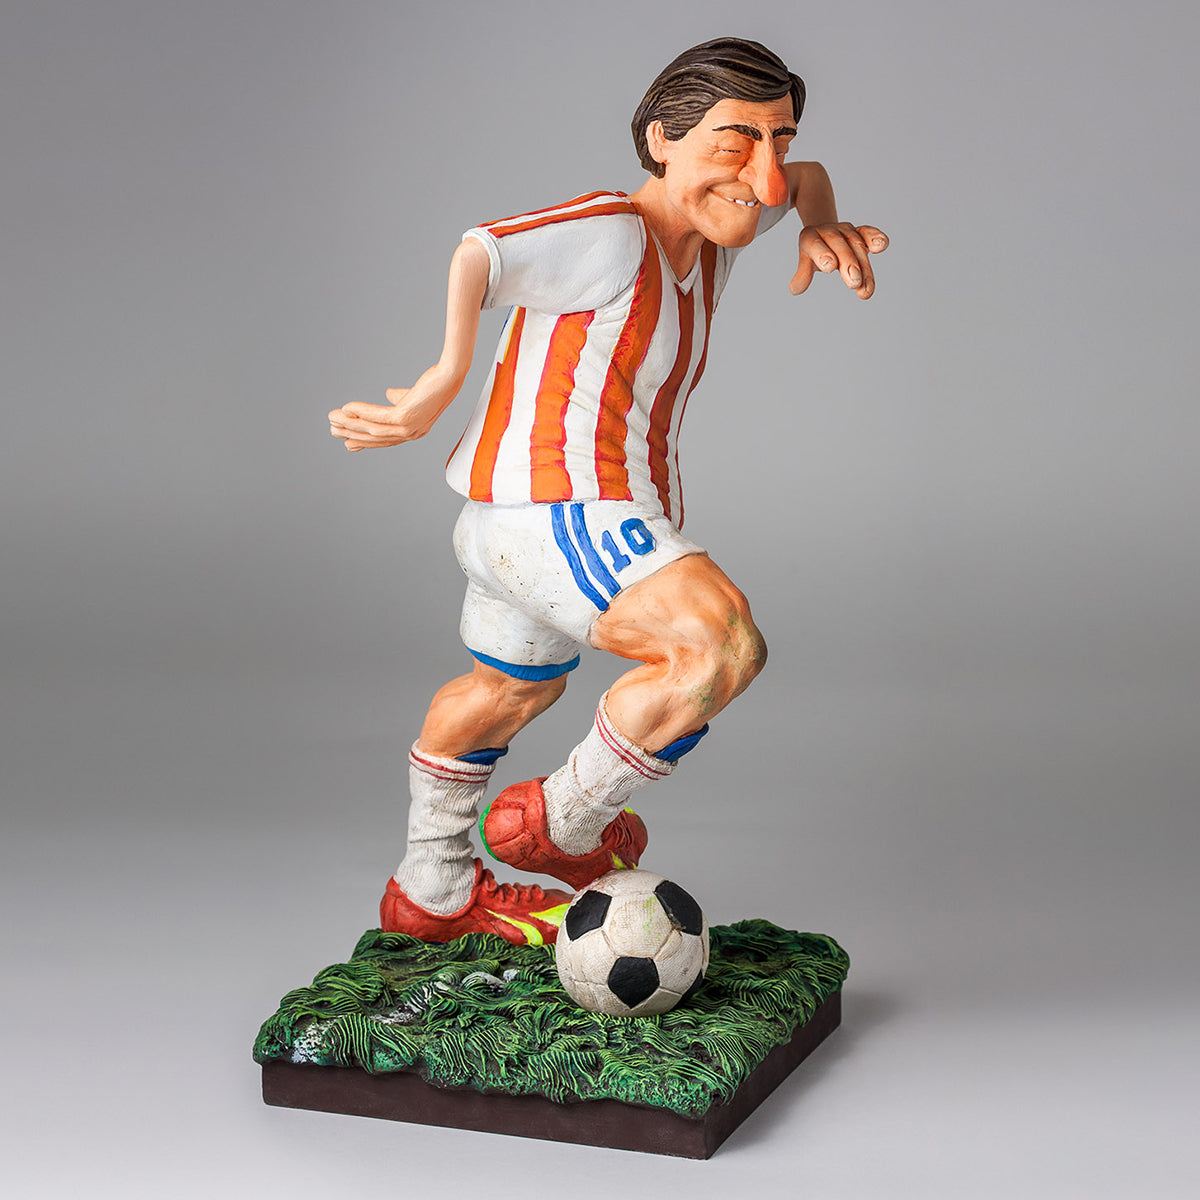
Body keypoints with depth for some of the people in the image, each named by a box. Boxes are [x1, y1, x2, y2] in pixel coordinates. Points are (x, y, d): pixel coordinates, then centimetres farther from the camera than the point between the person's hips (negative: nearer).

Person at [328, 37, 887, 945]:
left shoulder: (708, 225, 9)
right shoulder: (610, 233, -17)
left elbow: (804, 178, 25)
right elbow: (477, 260, -29)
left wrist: (822, 225, 5)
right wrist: (448, 378, -41)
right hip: (559, 510, -11)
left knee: (510, 690, 28)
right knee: (724, 645, -26)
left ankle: (431, 896, 51)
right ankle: (561, 825, -4)